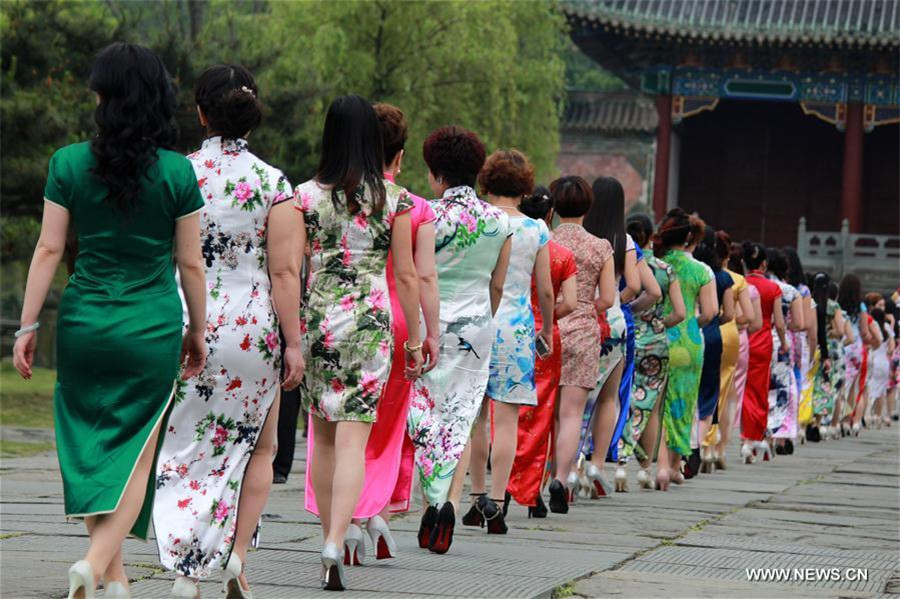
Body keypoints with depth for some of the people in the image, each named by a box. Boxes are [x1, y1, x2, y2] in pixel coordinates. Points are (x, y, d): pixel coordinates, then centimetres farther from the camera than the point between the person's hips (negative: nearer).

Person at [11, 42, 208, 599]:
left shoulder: (69, 163, -3)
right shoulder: (177, 172, -5)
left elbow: (49, 250, -2)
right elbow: (190, 263, -1)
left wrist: (28, 326, 4)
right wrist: (197, 330, 11)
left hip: (83, 324, 2)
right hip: (152, 329, -1)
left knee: (92, 449, 15)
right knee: (136, 457, 3)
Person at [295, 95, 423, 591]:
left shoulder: (307, 195, 0)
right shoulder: (395, 199, -1)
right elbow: (406, 275, 1)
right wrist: (414, 338, 10)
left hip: (316, 318, 1)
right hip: (372, 321, -1)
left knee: (323, 436, 16)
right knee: (352, 439, -6)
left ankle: (330, 536, 24)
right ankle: (335, 545, -20)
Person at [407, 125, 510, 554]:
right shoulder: (499, 221, 2)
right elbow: (498, 285, 9)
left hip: (429, 322, -3)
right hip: (476, 326, 3)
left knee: (425, 415, 7)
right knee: (461, 417, 6)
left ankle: (432, 503, 2)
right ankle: (451, 501, -10)